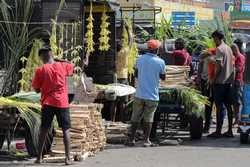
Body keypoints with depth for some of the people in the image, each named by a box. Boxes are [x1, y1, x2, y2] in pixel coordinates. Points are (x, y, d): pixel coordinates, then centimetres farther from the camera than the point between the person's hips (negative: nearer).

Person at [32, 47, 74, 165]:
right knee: (66, 130, 2)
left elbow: (37, 89, 1)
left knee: (44, 130, 10)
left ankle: (39, 157, 11)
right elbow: (72, 67, 25)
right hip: (62, 103, 0)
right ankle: (68, 158, -6)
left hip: (47, 103, 0)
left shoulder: (40, 70, -4)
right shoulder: (62, 66, 1)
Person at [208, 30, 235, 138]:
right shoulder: (229, 49, 14)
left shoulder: (219, 49, -12)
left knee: (219, 106, -5)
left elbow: (219, 65, -19)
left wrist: (214, 79, -11)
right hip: (229, 81, 8)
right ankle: (230, 131, 12)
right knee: (228, 106, 9)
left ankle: (218, 131, -4)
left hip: (220, 81, -8)